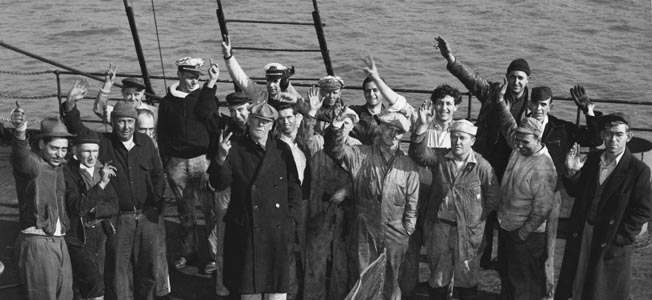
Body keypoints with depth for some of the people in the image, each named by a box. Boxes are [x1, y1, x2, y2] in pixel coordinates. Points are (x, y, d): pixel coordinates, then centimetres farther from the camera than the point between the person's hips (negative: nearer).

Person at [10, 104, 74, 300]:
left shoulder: (59, 166, 12)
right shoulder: (32, 162, -11)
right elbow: (23, 159, -34)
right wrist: (21, 133, -56)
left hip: (59, 242, 7)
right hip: (36, 243, -7)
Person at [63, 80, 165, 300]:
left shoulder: (146, 143, 6)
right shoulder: (104, 143, -1)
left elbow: (157, 175, 12)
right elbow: (77, 128, -13)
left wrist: (156, 204, 4)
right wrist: (71, 105, -29)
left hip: (147, 216, 3)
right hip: (117, 217, -3)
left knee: (147, 269, 12)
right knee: (117, 270, 3)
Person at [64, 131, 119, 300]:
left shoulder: (102, 171, 7)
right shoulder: (67, 173, -12)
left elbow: (114, 207, 3)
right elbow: (77, 207, -23)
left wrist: (93, 210, -15)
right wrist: (101, 184, -27)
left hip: (100, 240, 6)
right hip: (77, 240, -6)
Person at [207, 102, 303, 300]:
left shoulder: (282, 150, 6)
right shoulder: (235, 148, 0)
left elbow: (294, 187, 9)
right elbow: (219, 184, -6)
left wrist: (291, 219, 0)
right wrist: (221, 158, -22)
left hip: (277, 230, 1)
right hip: (246, 230, -1)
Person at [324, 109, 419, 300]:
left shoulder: (408, 166, 6)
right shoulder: (360, 155, 3)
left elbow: (412, 204, 8)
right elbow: (335, 149, -10)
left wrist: (407, 231, 4)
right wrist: (337, 126, -27)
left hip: (394, 236, 1)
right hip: (364, 232, -1)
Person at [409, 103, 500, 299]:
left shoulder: (482, 166, -8)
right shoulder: (439, 157, -1)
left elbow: (493, 198, -2)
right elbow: (419, 154, -20)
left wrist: (477, 217, -3)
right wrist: (422, 128, -34)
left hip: (468, 231, -2)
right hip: (439, 226, 2)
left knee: (467, 278, 10)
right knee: (438, 277, 15)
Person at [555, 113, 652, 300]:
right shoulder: (592, 160, 2)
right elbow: (575, 192, 8)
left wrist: (621, 237, -13)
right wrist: (571, 172, -11)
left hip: (612, 244, -4)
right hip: (580, 237, 4)